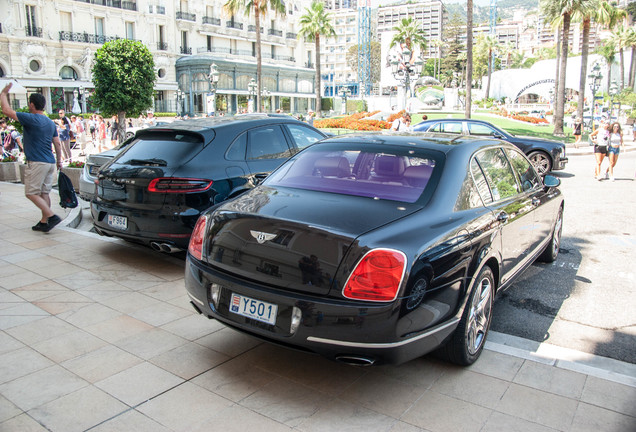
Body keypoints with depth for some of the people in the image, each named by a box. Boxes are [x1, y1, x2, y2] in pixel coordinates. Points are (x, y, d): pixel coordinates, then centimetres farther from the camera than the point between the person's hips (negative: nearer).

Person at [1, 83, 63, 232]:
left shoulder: (31, 119, -10)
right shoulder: (51, 123, 12)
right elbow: (57, 143, 14)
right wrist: (59, 160, 22)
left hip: (36, 163, -8)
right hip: (50, 163, 8)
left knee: (32, 193, -3)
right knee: (44, 193, 11)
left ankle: (52, 216, -15)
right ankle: (44, 222, 14)